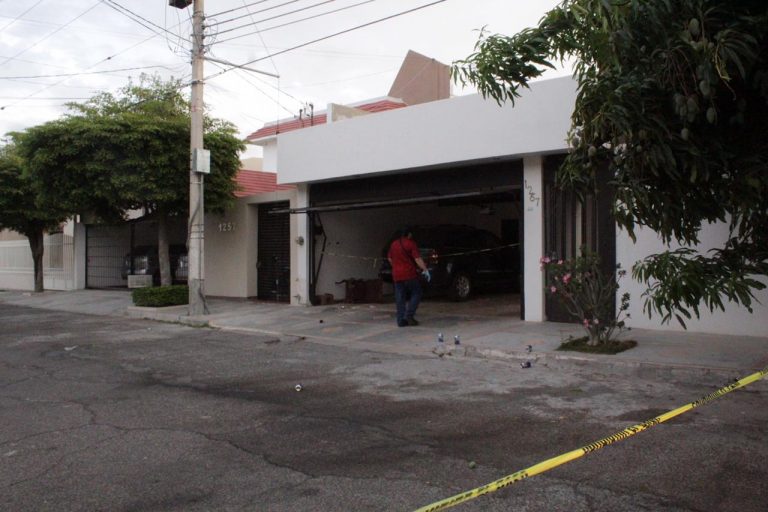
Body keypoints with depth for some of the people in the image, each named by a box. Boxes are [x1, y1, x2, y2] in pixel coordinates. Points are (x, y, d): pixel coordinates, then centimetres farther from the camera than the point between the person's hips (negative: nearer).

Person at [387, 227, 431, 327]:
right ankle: (409, 315, -6)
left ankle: (401, 320, 5)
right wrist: (425, 270, -12)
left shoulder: (394, 244, 12)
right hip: (410, 274, -6)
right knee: (416, 294, 6)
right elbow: (417, 259, -14)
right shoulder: (411, 244, -7)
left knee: (400, 299, 7)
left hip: (397, 276, 6)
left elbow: (390, 259, 21)